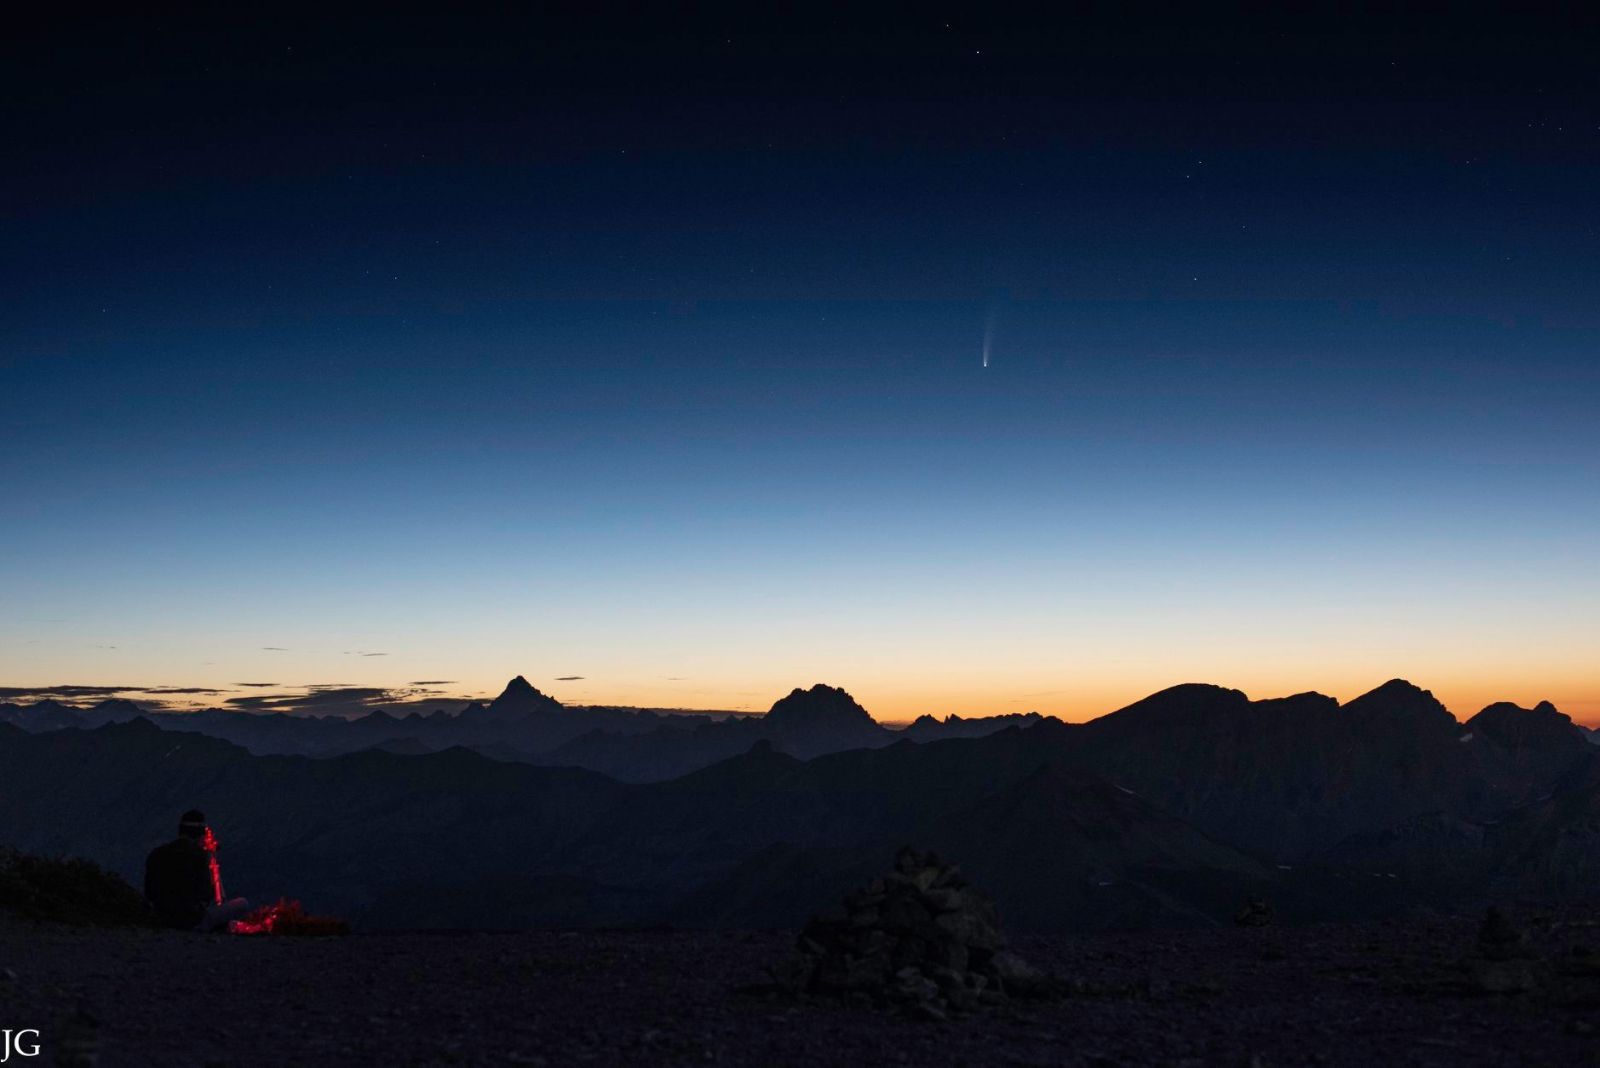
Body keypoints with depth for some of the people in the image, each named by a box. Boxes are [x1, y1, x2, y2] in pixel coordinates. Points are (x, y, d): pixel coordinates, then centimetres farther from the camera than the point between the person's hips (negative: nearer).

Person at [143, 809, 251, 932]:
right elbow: (207, 894, -13)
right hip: (194, 922, -7)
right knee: (243, 904, 5)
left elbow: (149, 894, 9)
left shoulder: (156, 853, 2)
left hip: (163, 920, 7)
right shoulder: (200, 855, -14)